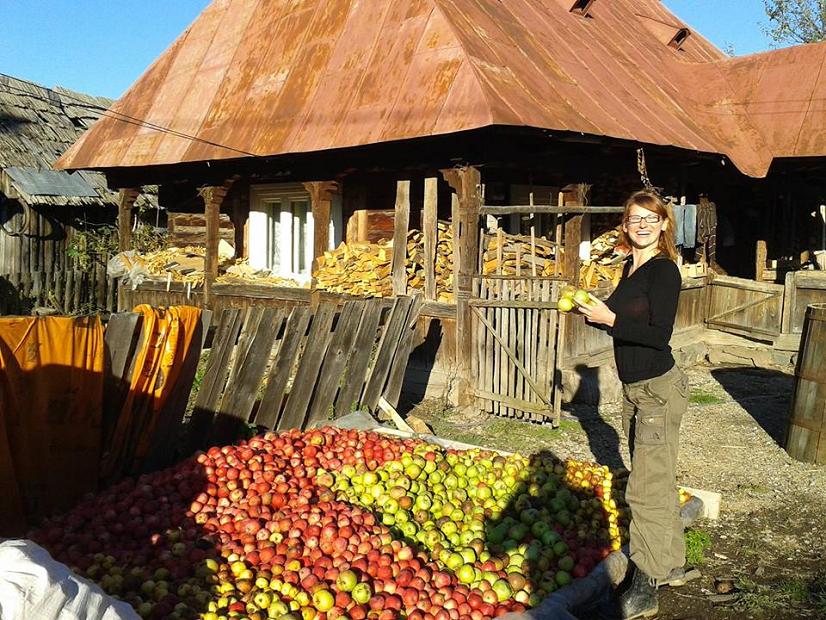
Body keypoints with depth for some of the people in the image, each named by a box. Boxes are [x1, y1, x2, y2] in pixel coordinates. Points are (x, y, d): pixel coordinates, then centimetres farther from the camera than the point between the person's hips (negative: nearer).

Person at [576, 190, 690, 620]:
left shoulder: (664, 270, -15)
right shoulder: (630, 266, 10)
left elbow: (659, 335, -22)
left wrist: (610, 319, -25)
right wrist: (591, 311, 3)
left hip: (659, 389, -9)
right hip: (634, 389, 9)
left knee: (647, 487, -5)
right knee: (659, 482, 18)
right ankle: (672, 564, 33)